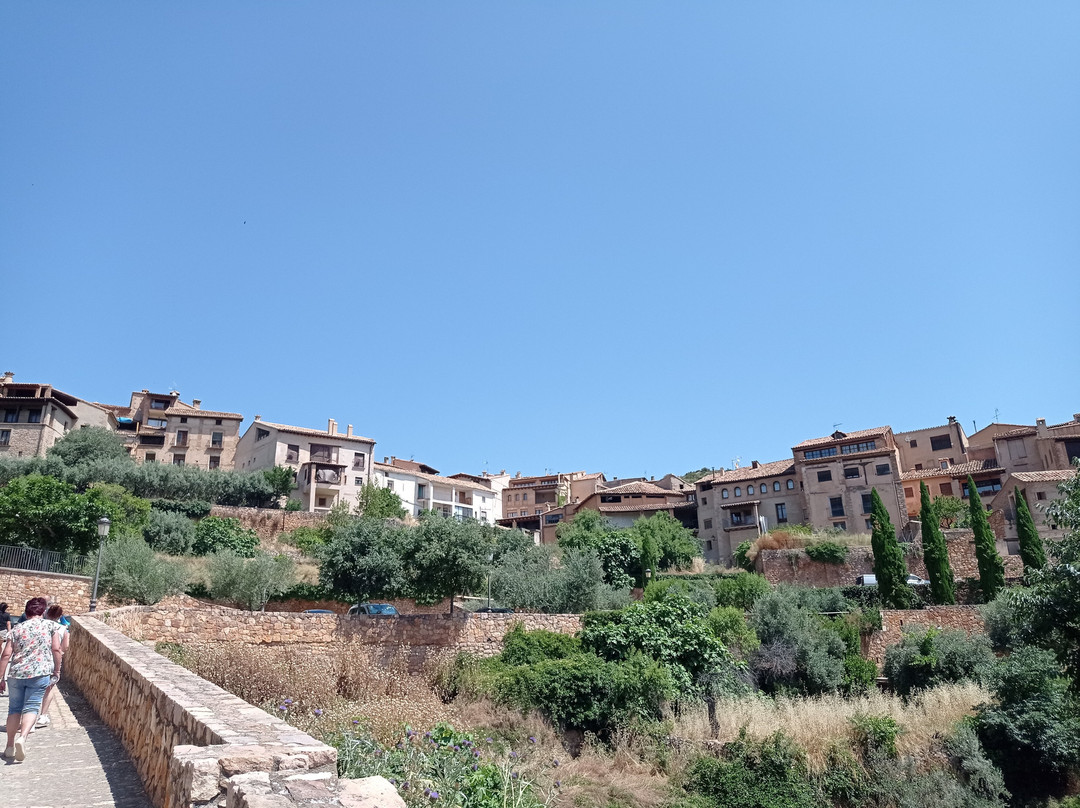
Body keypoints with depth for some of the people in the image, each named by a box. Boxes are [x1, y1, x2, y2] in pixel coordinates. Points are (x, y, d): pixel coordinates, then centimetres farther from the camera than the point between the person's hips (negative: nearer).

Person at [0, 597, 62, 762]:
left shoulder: (16, 629, 9)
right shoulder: (50, 625, 4)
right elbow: (56, 649, 0)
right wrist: (56, 671, 11)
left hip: (15, 674, 3)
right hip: (39, 674, -3)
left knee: (14, 708, 14)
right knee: (31, 707, 1)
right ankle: (22, 737, -22)